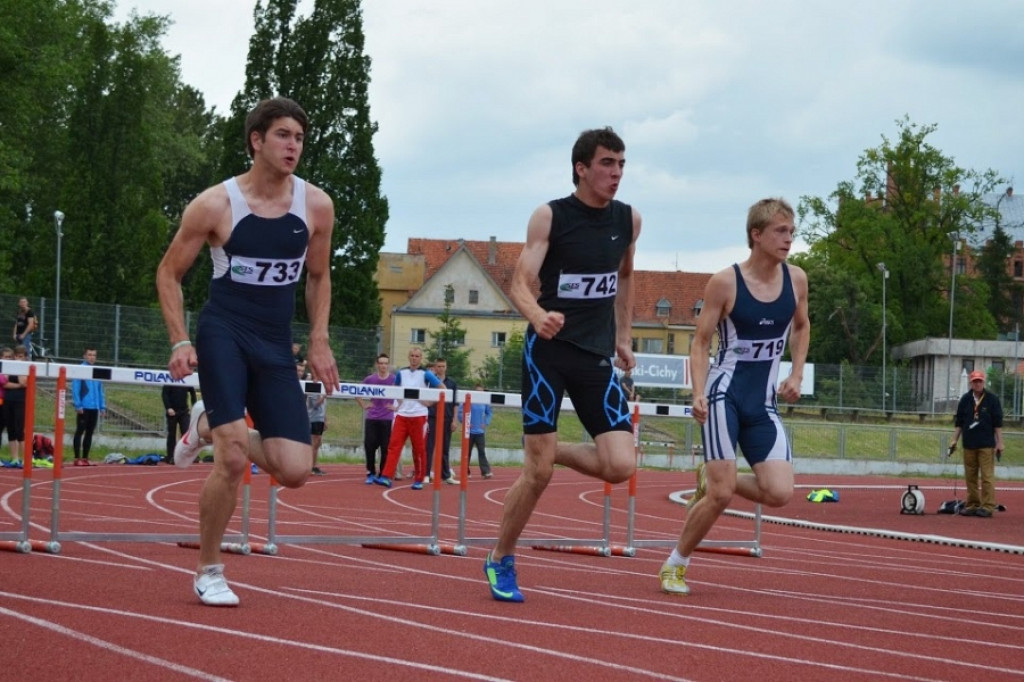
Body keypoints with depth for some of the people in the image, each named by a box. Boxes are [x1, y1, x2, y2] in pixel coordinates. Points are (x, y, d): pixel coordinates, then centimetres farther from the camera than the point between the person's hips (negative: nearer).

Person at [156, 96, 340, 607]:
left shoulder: (316, 206, 1)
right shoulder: (215, 204, -8)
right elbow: (169, 273, 2)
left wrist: (318, 343, 7)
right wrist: (180, 343, -9)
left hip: (275, 346, 4)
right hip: (223, 336, -4)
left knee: (295, 471, -6)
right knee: (234, 457, -18)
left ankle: (209, 424, 24)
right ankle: (208, 573, 4)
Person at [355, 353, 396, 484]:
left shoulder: (395, 380, -3)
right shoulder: (370, 379, 4)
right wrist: (363, 405, 6)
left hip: (387, 419, -2)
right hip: (371, 418, 2)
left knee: (385, 448, -1)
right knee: (369, 446, -1)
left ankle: (382, 475, 7)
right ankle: (370, 473, 11)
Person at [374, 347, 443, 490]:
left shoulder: (425, 374, -3)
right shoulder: (401, 373, 9)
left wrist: (430, 402, -7)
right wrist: (397, 404, 12)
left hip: (418, 416, -3)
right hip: (402, 415, 3)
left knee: (419, 449, 2)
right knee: (394, 445, -7)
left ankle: (419, 480, 11)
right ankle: (387, 477, -13)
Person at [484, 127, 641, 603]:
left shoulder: (629, 220, 5)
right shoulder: (550, 217, -8)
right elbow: (520, 283, -14)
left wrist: (623, 338, 20)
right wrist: (537, 315, -35)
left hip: (597, 355, 4)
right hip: (548, 351, -4)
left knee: (621, 466, -11)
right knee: (537, 472, -5)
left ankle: (554, 452, 19)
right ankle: (500, 560, 15)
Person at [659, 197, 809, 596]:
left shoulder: (796, 280, 3)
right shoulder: (725, 283, -9)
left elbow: (801, 327, 23)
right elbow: (701, 343, -4)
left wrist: (796, 375, 10)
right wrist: (698, 394, -17)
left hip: (764, 404, 5)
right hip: (725, 395, -5)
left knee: (779, 493, -11)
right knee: (721, 495, -12)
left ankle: (711, 479, 17)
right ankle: (675, 566, 9)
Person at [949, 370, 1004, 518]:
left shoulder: (992, 399, -1)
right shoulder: (965, 399, 8)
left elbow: (998, 423, -2)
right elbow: (958, 422, 13)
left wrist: (999, 443, -6)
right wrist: (954, 440, 8)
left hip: (987, 445, -4)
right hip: (969, 444, 4)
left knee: (987, 477, -7)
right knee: (970, 477, 7)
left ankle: (988, 507, -7)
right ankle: (972, 505, 14)